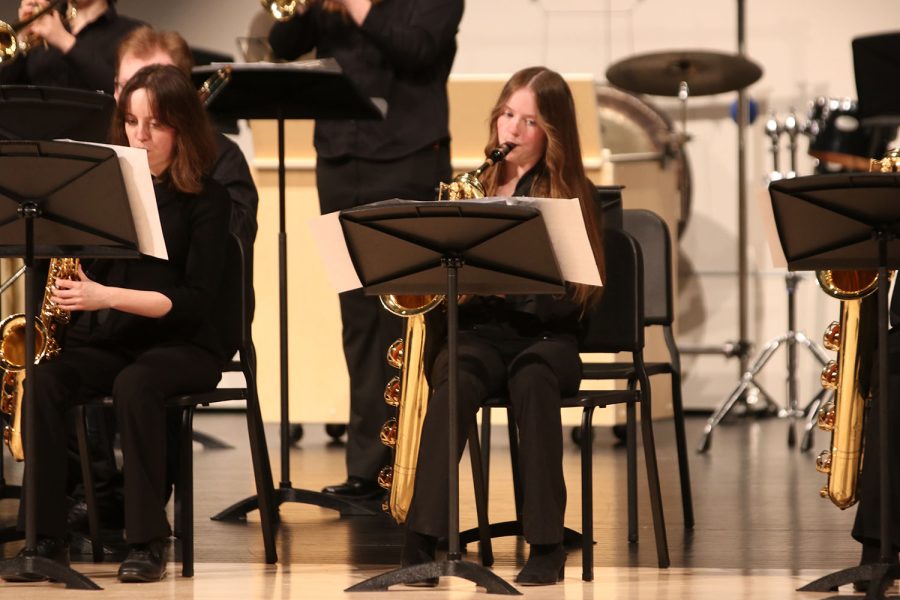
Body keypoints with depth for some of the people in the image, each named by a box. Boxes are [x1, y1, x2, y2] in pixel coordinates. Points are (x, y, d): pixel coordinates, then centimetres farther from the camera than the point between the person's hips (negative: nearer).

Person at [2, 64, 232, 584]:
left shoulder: (207, 200, -4)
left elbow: (197, 300, -12)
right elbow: (78, 267, 11)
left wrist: (105, 296, -23)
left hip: (181, 344, -4)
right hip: (104, 339, 4)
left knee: (134, 384, -37)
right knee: (43, 381, -28)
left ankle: (148, 542, -28)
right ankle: (47, 537, -24)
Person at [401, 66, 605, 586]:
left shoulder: (573, 194, 4)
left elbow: (567, 299, -6)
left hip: (544, 336, -2)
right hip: (479, 331, 2)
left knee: (531, 378, -38)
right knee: (454, 378, -34)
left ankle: (547, 544, -33)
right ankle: (422, 538, -42)